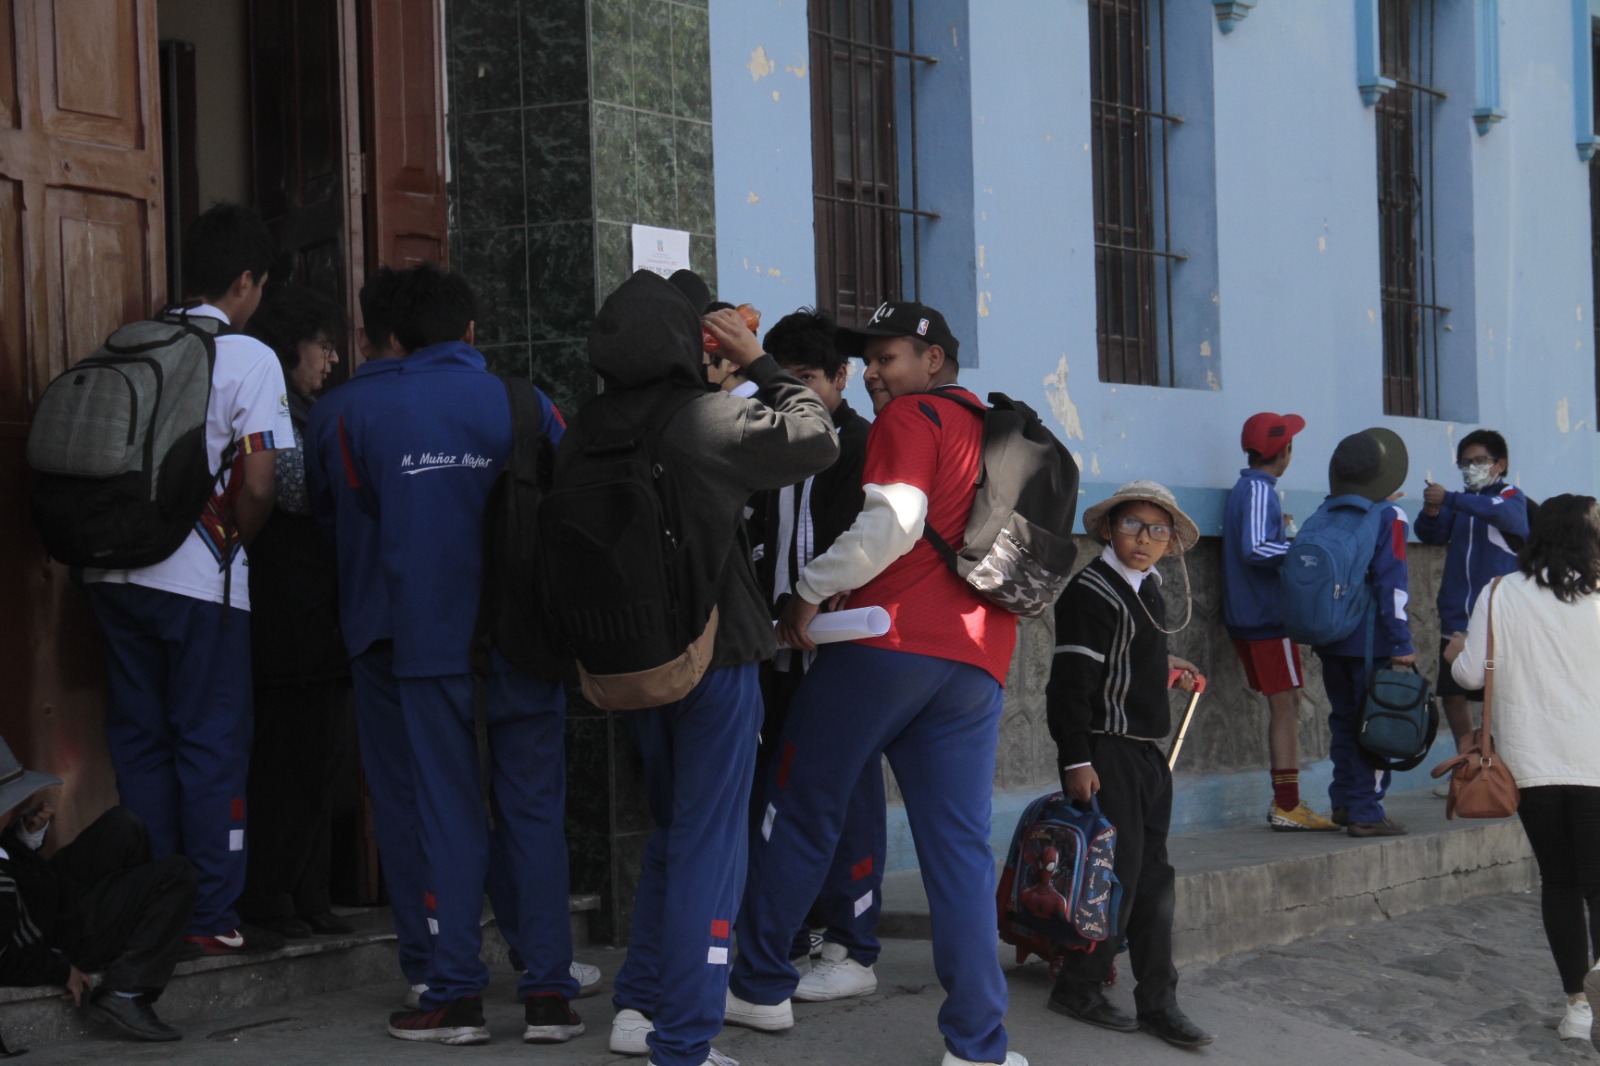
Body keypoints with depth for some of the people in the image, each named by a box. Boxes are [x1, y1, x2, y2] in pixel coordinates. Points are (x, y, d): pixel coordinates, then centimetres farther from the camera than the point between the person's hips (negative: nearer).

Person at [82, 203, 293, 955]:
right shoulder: (249, 359, -6)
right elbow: (258, 483, -13)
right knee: (211, 744, 3)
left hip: (114, 573, 5)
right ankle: (212, 916, 7)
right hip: (198, 580, -5)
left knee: (139, 740, 12)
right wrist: (236, 543, 4)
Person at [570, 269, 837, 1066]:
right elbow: (817, 438, -7)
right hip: (713, 657, -6)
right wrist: (758, 363, 3)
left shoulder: (586, 430, -1)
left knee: (672, 830, 22)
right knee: (708, 846, 2)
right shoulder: (708, 417, -16)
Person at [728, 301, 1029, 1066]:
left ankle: (760, 989, 15)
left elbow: (892, 519, -15)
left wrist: (811, 591, -7)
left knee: (800, 806, 7)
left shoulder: (911, 417, 0)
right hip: (980, 659, 6)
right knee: (961, 845, 3)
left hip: (890, 643, -6)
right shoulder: (998, 434, 24)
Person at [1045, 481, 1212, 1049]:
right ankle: (1079, 987, 9)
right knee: (1117, 873, -7)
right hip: (1104, 754, -9)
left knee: (1153, 879, 9)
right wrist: (1077, 759, -20)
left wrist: (1163, 666, 14)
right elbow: (1072, 682, -17)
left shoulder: (1148, 586, 14)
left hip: (1147, 753, 9)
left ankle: (1158, 1002, 14)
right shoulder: (1091, 591, -13)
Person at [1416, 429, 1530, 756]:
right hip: (1456, 617, 5)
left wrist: (1449, 500, -36)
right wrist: (1431, 512, -22)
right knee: (1453, 694, 9)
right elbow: (1431, 535, 1)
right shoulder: (1460, 501, 13)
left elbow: (1504, 513, -25)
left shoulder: (1511, 496, -2)